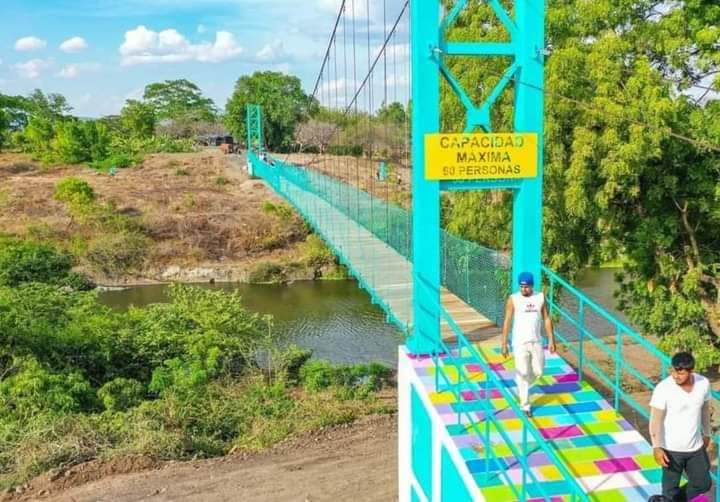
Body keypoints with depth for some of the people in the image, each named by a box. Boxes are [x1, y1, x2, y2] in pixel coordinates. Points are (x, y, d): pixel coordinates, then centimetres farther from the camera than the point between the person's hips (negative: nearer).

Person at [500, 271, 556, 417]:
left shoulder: (540, 297, 1)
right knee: (523, 374, 0)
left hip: (536, 342, 4)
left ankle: (521, 390, 39)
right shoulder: (513, 299, -9)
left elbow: (546, 319, 6)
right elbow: (507, 322, -7)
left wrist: (551, 340, 2)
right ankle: (525, 406, 13)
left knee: (538, 372, 10)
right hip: (520, 343, -3)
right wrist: (504, 344, -10)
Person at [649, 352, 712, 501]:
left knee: (703, 484, 19)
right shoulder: (663, 389, -24)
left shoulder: (703, 383, -9)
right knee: (671, 488, 11)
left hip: (695, 447, 5)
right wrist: (656, 447, -25)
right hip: (671, 449, -5)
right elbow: (655, 420, -20)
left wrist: (706, 434, 18)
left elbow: (705, 409, 8)